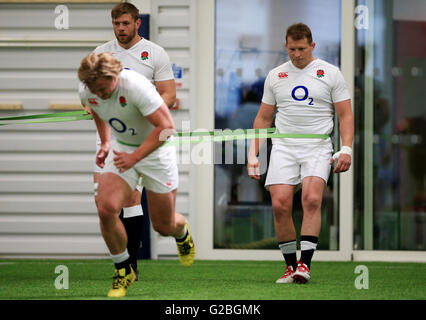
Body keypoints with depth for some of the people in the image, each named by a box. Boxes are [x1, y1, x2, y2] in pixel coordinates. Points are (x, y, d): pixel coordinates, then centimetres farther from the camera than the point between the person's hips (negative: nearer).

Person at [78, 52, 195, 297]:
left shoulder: (135, 86, -32)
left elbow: (166, 126, -31)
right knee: (106, 208, -20)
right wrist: (105, 142, 9)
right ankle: (124, 270, 1)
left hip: (155, 149, -4)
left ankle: (182, 231, 45)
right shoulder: (87, 91, -13)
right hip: (121, 148, 4)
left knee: (163, 226, 4)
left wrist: (135, 157, -35)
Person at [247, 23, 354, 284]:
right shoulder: (275, 76, 13)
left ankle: (305, 264, -23)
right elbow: (263, 118, 18)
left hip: (318, 147, -2)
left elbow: (346, 115, 4)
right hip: (283, 147, 2)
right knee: (280, 204, -12)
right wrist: (253, 154, 11)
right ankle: (290, 265, -1)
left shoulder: (330, 73, 5)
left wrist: (346, 149, -9)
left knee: (312, 199, -23)